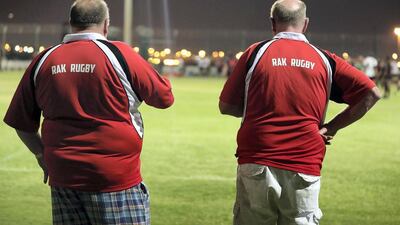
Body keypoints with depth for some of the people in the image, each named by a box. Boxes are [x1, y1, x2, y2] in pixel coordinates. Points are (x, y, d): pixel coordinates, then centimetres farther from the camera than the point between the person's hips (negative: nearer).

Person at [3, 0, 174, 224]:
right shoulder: (120, 54, -7)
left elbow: (21, 122, 12)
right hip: (117, 180, -4)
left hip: (63, 178, 4)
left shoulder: (44, 61, 4)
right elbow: (164, 97, 1)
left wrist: (42, 154, 27)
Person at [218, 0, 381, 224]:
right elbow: (371, 93, 6)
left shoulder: (255, 53, 3)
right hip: (304, 169, 1)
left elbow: (226, 106, 8)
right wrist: (332, 127, 9)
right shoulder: (324, 59, 7)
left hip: (256, 166, 0)